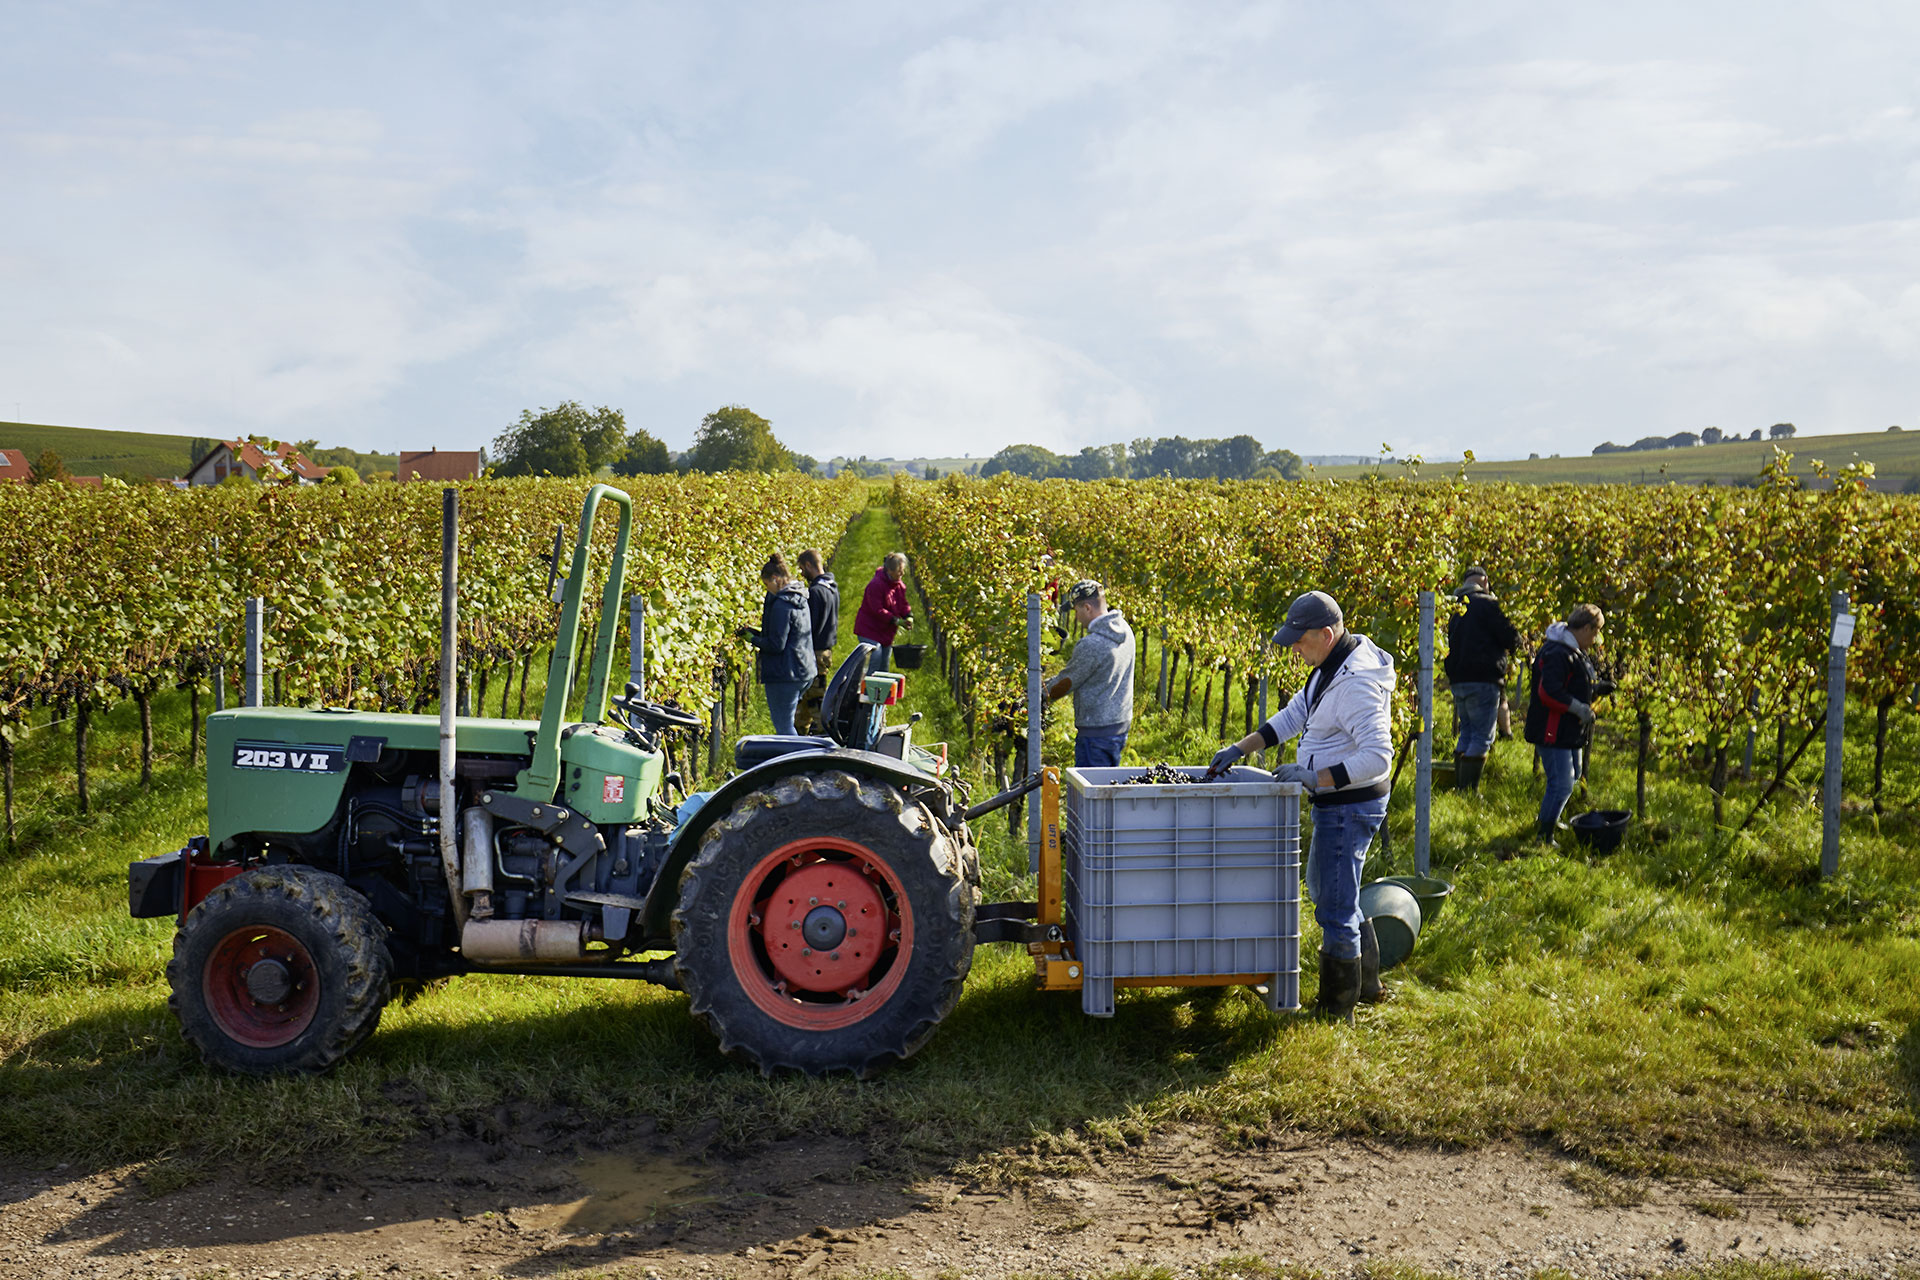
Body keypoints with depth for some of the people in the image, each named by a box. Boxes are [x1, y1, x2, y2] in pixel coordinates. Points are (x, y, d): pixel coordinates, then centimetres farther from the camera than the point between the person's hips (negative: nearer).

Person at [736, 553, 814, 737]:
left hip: (784, 674, -10)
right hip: (803, 671, 10)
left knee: (783, 726, -3)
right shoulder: (800, 599, 10)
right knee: (786, 723, 17)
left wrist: (752, 638, -4)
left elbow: (776, 645, -19)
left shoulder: (781, 604, -19)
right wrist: (757, 633, 15)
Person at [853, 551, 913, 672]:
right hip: (870, 631, -8)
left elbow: (903, 604, 11)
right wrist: (896, 621, -27)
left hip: (886, 633, 8)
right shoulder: (876, 585, -21)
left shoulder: (900, 585, 6)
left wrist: (909, 616, -11)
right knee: (873, 668, -14)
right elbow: (878, 610, -24)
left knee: (883, 669, 12)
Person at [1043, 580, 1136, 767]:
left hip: (1096, 732, -9)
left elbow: (1066, 683, -9)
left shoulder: (1090, 645, -22)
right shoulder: (1124, 629, 4)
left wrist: (1040, 698, 6)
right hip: (1121, 724, 9)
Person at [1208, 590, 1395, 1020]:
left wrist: (1316, 777, -30)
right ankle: (1367, 984, 39)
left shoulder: (1356, 684, -26)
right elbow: (1294, 715, 17)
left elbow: (1378, 757, -31)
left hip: (1350, 806, -11)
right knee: (1325, 890, 25)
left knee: (1335, 910, -2)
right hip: (1333, 803, 11)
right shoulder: (1331, 667, 7)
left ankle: (1336, 1011, 10)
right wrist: (1239, 749, 12)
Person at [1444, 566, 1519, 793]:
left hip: (1458, 680, 8)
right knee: (1482, 736, -4)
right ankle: (1469, 791, -9)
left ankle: (1459, 788, 17)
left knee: (1467, 733, 17)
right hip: (1483, 680, -8)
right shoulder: (1487, 604, -9)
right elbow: (1510, 637, -10)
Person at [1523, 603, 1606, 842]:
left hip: (1570, 731, 11)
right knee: (1561, 785, -11)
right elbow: (1549, 693, -31)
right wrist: (1580, 708, -26)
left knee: (1571, 775, 25)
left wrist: (1597, 688, 13)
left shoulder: (1574, 651, 12)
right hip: (1554, 733, -11)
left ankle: (1550, 818, 43)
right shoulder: (1557, 653, -24)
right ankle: (1544, 836, -2)